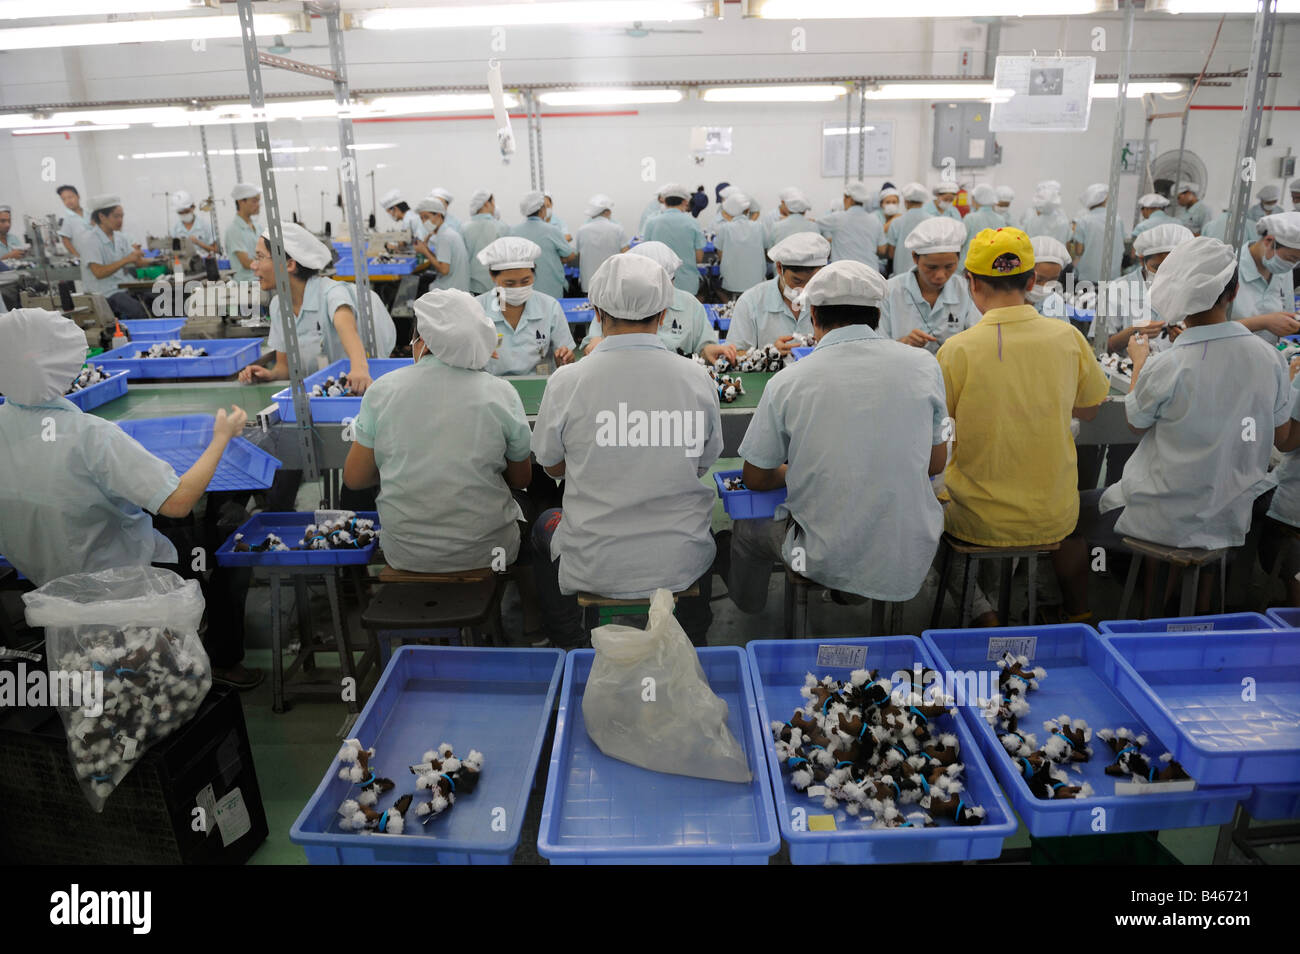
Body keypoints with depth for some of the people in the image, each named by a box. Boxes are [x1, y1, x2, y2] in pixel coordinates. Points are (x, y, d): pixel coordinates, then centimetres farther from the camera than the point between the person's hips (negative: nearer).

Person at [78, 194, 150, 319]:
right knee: (141, 312, -32)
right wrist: (126, 260, -25)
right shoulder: (90, 240, -9)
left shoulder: (120, 237, 13)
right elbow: (99, 273, -19)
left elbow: (138, 262, 9)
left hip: (126, 288, 7)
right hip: (105, 294, -7)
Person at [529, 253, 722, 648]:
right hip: (682, 565, 2)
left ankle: (571, 653, 43)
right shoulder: (698, 379, -10)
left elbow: (553, 467, 2)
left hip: (595, 568, -1)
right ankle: (694, 648, 48)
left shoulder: (566, 382, -15)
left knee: (544, 526, 33)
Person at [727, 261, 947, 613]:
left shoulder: (787, 382, -12)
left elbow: (756, 479, 0)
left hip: (827, 562, -2)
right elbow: (935, 464, 8)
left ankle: (746, 610, 52)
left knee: (748, 526, 27)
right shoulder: (924, 365, -5)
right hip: (911, 562, 3)